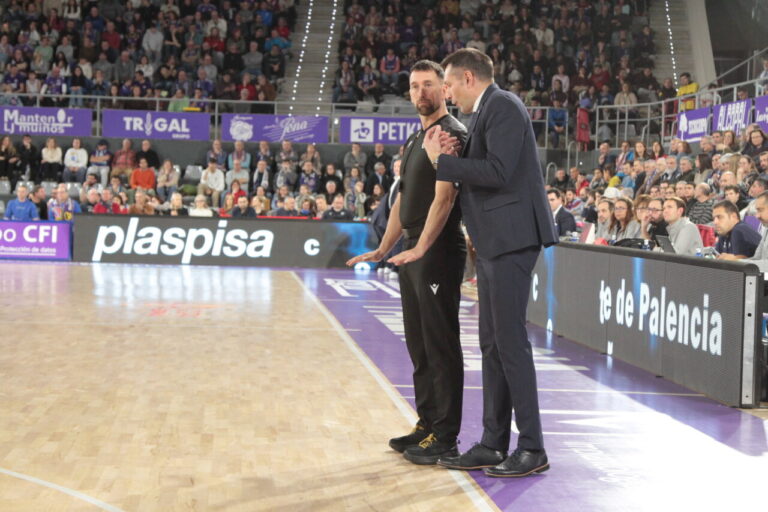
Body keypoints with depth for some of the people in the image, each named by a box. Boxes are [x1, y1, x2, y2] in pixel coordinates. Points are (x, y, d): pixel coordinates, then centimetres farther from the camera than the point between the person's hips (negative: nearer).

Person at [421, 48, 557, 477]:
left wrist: (441, 159, -13)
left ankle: (532, 449, -1)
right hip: (495, 242, 10)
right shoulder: (488, 111, 20)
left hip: (512, 238, -10)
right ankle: (494, 445, 17)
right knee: (492, 344, 11)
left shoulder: (503, 106, -10)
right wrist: (453, 153, 3)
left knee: (511, 341, -8)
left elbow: (497, 172, -21)